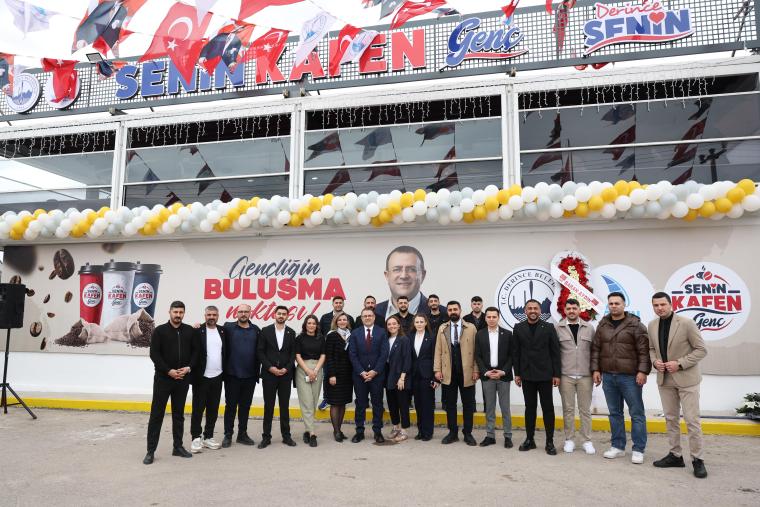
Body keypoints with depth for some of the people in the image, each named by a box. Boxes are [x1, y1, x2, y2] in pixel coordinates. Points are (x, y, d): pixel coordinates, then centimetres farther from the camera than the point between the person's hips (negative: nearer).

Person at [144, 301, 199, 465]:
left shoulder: (190, 331, 5)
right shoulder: (159, 331, -3)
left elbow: (195, 351, 6)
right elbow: (154, 354, -8)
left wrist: (189, 367, -10)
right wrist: (169, 371, -15)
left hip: (183, 379, 3)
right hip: (163, 378, -3)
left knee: (179, 414, 11)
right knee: (156, 414, 0)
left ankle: (178, 447, 20)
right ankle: (151, 451, 7)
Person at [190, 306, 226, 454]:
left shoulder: (223, 331, 7)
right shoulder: (197, 331, -6)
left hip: (217, 377, 4)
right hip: (201, 377, -4)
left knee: (213, 409, 10)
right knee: (198, 408, 3)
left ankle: (208, 437, 21)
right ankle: (196, 437, 14)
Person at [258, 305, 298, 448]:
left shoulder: (291, 333, 6)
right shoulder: (266, 331, 1)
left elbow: (293, 353, 4)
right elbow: (260, 352, -2)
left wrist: (286, 369, -9)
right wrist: (270, 368, -11)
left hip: (285, 374, 1)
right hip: (269, 374, -1)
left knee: (285, 406, 7)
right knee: (268, 406, 4)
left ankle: (286, 435, 15)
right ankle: (266, 436, 12)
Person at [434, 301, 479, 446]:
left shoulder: (471, 328, 1)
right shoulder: (442, 329, 7)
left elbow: (475, 351, -1)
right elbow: (438, 351, 5)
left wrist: (475, 370, -7)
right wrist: (437, 369, -3)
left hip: (467, 372, -2)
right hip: (448, 373, 2)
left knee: (468, 404, 5)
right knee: (450, 404, 8)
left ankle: (468, 433, 16)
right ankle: (453, 433, 18)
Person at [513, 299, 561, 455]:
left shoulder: (549, 328, 0)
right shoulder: (518, 328, 4)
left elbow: (555, 353, -1)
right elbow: (516, 353, 4)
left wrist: (556, 374, -5)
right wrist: (517, 373, 1)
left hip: (545, 375, -1)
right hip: (527, 375, 2)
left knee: (548, 408, 3)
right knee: (529, 407, 9)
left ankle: (550, 442, 10)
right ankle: (529, 439, 18)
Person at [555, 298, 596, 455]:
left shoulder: (589, 328, 4)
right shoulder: (557, 328, -1)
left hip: (585, 375, 1)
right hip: (565, 376, -1)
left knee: (585, 409, 8)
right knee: (568, 409, 7)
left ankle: (587, 441, 17)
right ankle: (569, 440, 17)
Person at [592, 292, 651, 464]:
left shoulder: (635, 324, -5)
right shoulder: (602, 325, 8)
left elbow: (644, 350, -9)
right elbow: (596, 349, 11)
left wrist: (643, 371, -15)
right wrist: (595, 369, 5)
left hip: (630, 377, -4)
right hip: (608, 376, 5)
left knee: (637, 413, 3)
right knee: (614, 413, 12)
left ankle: (638, 450, 12)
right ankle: (618, 446, 23)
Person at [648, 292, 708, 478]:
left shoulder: (686, 323, -13)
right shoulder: (652, 325, 2)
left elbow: (701, 350, -10)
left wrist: (680, 363, -19)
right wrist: (655, 361, -7)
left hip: (686, 378, -5)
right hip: (664, 379, 5)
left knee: (692, 420, -2)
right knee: (671, 418, 13)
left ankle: (697, 459, 11)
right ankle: (675, 455, 24)